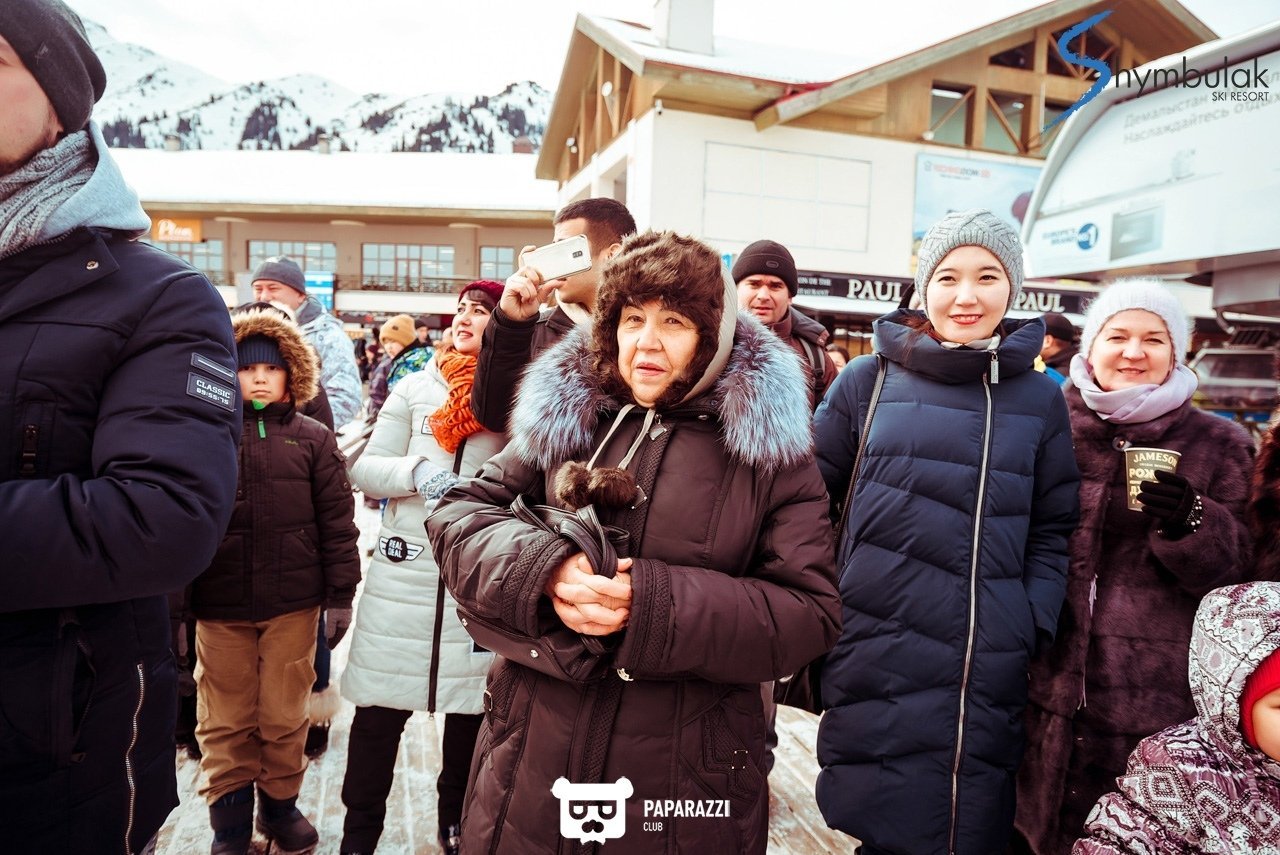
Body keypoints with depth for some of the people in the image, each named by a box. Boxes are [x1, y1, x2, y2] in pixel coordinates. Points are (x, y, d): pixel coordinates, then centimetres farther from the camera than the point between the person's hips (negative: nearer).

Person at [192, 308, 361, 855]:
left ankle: (280, 805, 33)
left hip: (293, 602, 0)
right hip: (220, 603, 1)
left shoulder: (313, 438, 1)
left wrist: (340, 595, -2)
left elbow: (337, 522, 0)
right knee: (225, 722, 12)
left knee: (285, 717, 12)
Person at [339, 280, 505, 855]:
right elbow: (367, 467, 6)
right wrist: (416, 470, -12)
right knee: (380, 705, 7)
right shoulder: (417, 387, 8)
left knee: (472, 703, 12)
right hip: (406, 565, 2)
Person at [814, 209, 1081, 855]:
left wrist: (1035, 624, 0)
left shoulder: (1041, 398, 7)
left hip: (992, 680, 2)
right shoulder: (870, 380, -1)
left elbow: (1052, 530, 11)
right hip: (880, 673, -2)